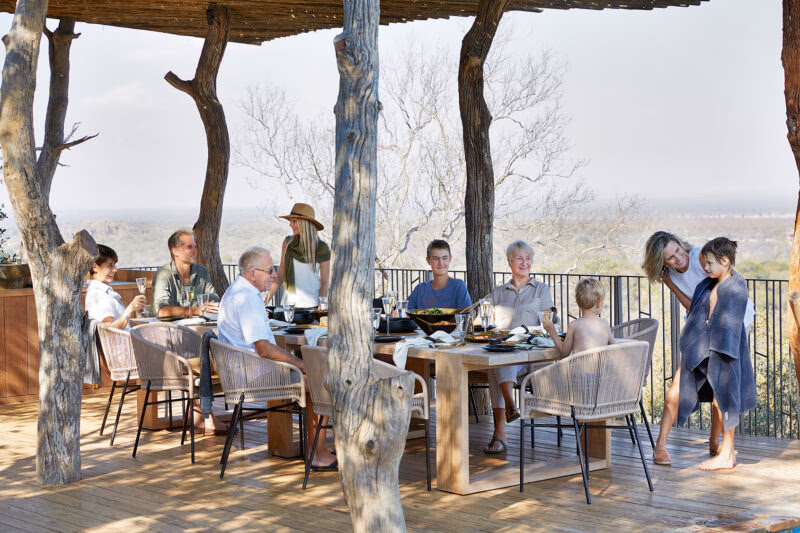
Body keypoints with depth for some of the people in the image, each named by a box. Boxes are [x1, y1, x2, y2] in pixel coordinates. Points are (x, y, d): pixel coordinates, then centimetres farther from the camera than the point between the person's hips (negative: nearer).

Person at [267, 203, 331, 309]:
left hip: (311, 305, -3)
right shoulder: (288, 243, 4)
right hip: (288, 303, 3)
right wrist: (266, 299, 0)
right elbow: (280, 276, 8)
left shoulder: (321, 248, -4)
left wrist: (320, 307, -13)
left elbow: (324, 283, -2)